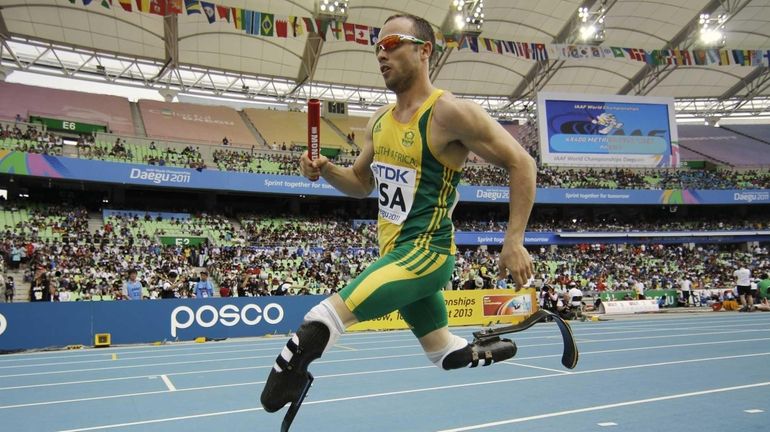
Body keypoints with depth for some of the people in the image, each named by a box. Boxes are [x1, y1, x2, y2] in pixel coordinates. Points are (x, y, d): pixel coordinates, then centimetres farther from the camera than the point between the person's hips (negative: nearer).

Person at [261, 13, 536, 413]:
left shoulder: (450, 112, -15)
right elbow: (362, 183, 19)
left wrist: (514, 241, -18)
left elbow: (521, 163, -12)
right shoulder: (378, 121, 8)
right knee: (448, 355, 25)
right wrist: (326, 171, -2)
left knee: (319, 323, -30)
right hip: (396, 253, 8)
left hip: (425, 252, -8)